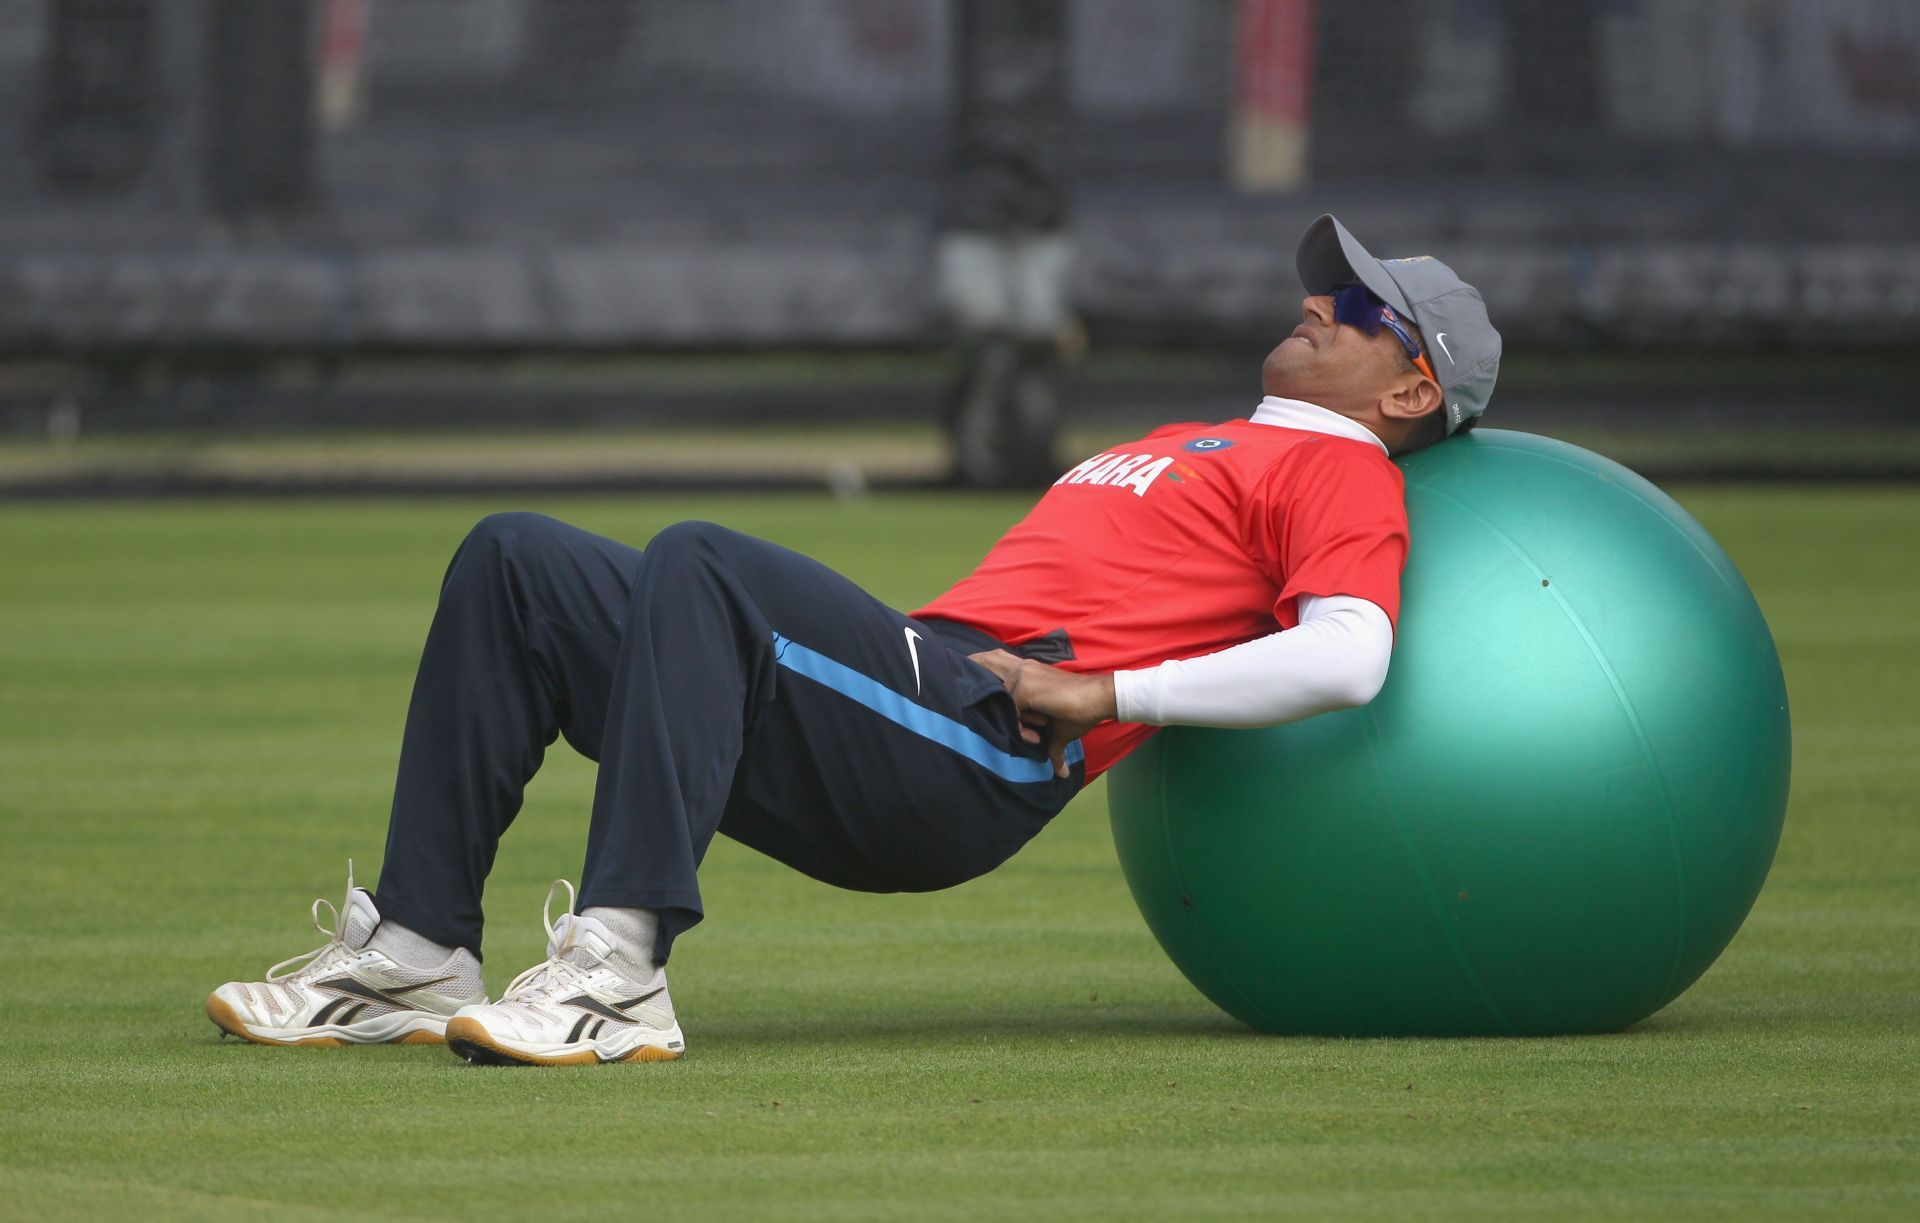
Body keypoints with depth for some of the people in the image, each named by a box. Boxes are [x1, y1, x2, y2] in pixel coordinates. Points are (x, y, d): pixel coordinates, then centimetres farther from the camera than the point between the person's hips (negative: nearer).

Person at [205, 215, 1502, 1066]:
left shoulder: (1345, 475, 7)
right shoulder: (1193, 447, 36)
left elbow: (1346, 659, -13)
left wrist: (1102, 695, -13)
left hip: (977, 747, -9)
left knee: (698, 562, -33)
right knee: (517, 563, 2)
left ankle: (619, 971, -40)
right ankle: (417, 950, -7)